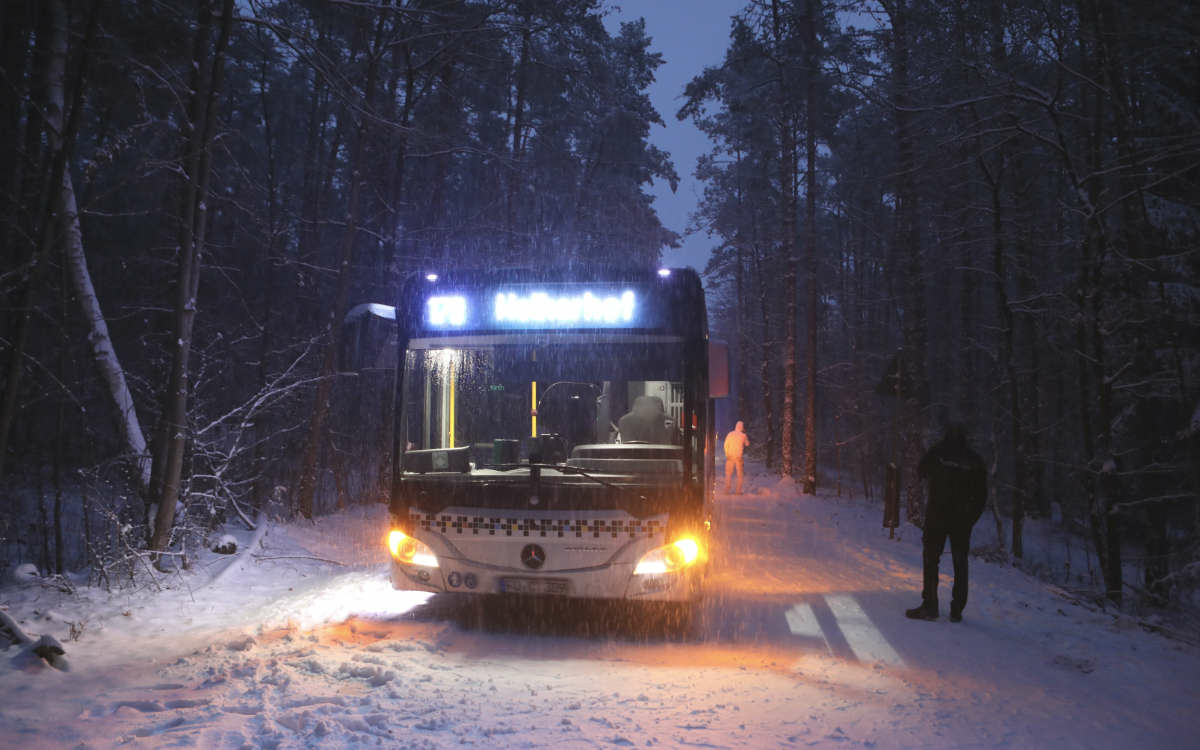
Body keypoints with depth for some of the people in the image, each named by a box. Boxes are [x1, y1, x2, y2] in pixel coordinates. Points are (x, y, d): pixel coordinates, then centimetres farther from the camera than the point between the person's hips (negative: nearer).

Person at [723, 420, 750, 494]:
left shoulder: (730, 434, -2)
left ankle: (727, 489, 3)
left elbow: (726, 445, -1)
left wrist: (727, 454, 10)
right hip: (739, 457, -1)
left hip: (730, 456, 1)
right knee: (740, 474, 8)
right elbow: (747, 444, 12)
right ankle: (739, 490, 4)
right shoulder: (743, 435, -5)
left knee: (729, 473, 9)